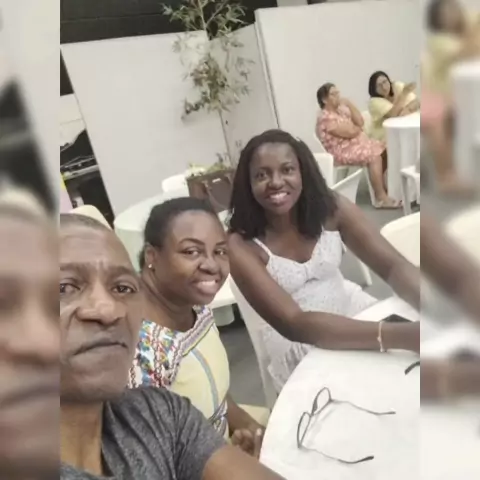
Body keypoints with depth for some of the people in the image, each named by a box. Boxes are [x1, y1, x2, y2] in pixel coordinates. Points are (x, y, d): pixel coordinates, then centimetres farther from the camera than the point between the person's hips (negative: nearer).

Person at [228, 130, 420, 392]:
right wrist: (404, 335, -43)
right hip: (298, 344, -4)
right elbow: (294, 324, -31)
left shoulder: (332, 208, -12)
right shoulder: (241, 245, -23)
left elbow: (393, 266, -16)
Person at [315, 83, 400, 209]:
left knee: (382, 149, 2)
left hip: (356, 143, 10)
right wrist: (358, 128, 1)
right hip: (342, 152, -10)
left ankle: (381, 186, 13)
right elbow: (350, 132, -22)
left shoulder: (341, 109, 13)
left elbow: (360, 122, 5)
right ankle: (381, 198, -22)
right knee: (374, 156, -24)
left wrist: (350, 104, -2)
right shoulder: (325, 118, -18)